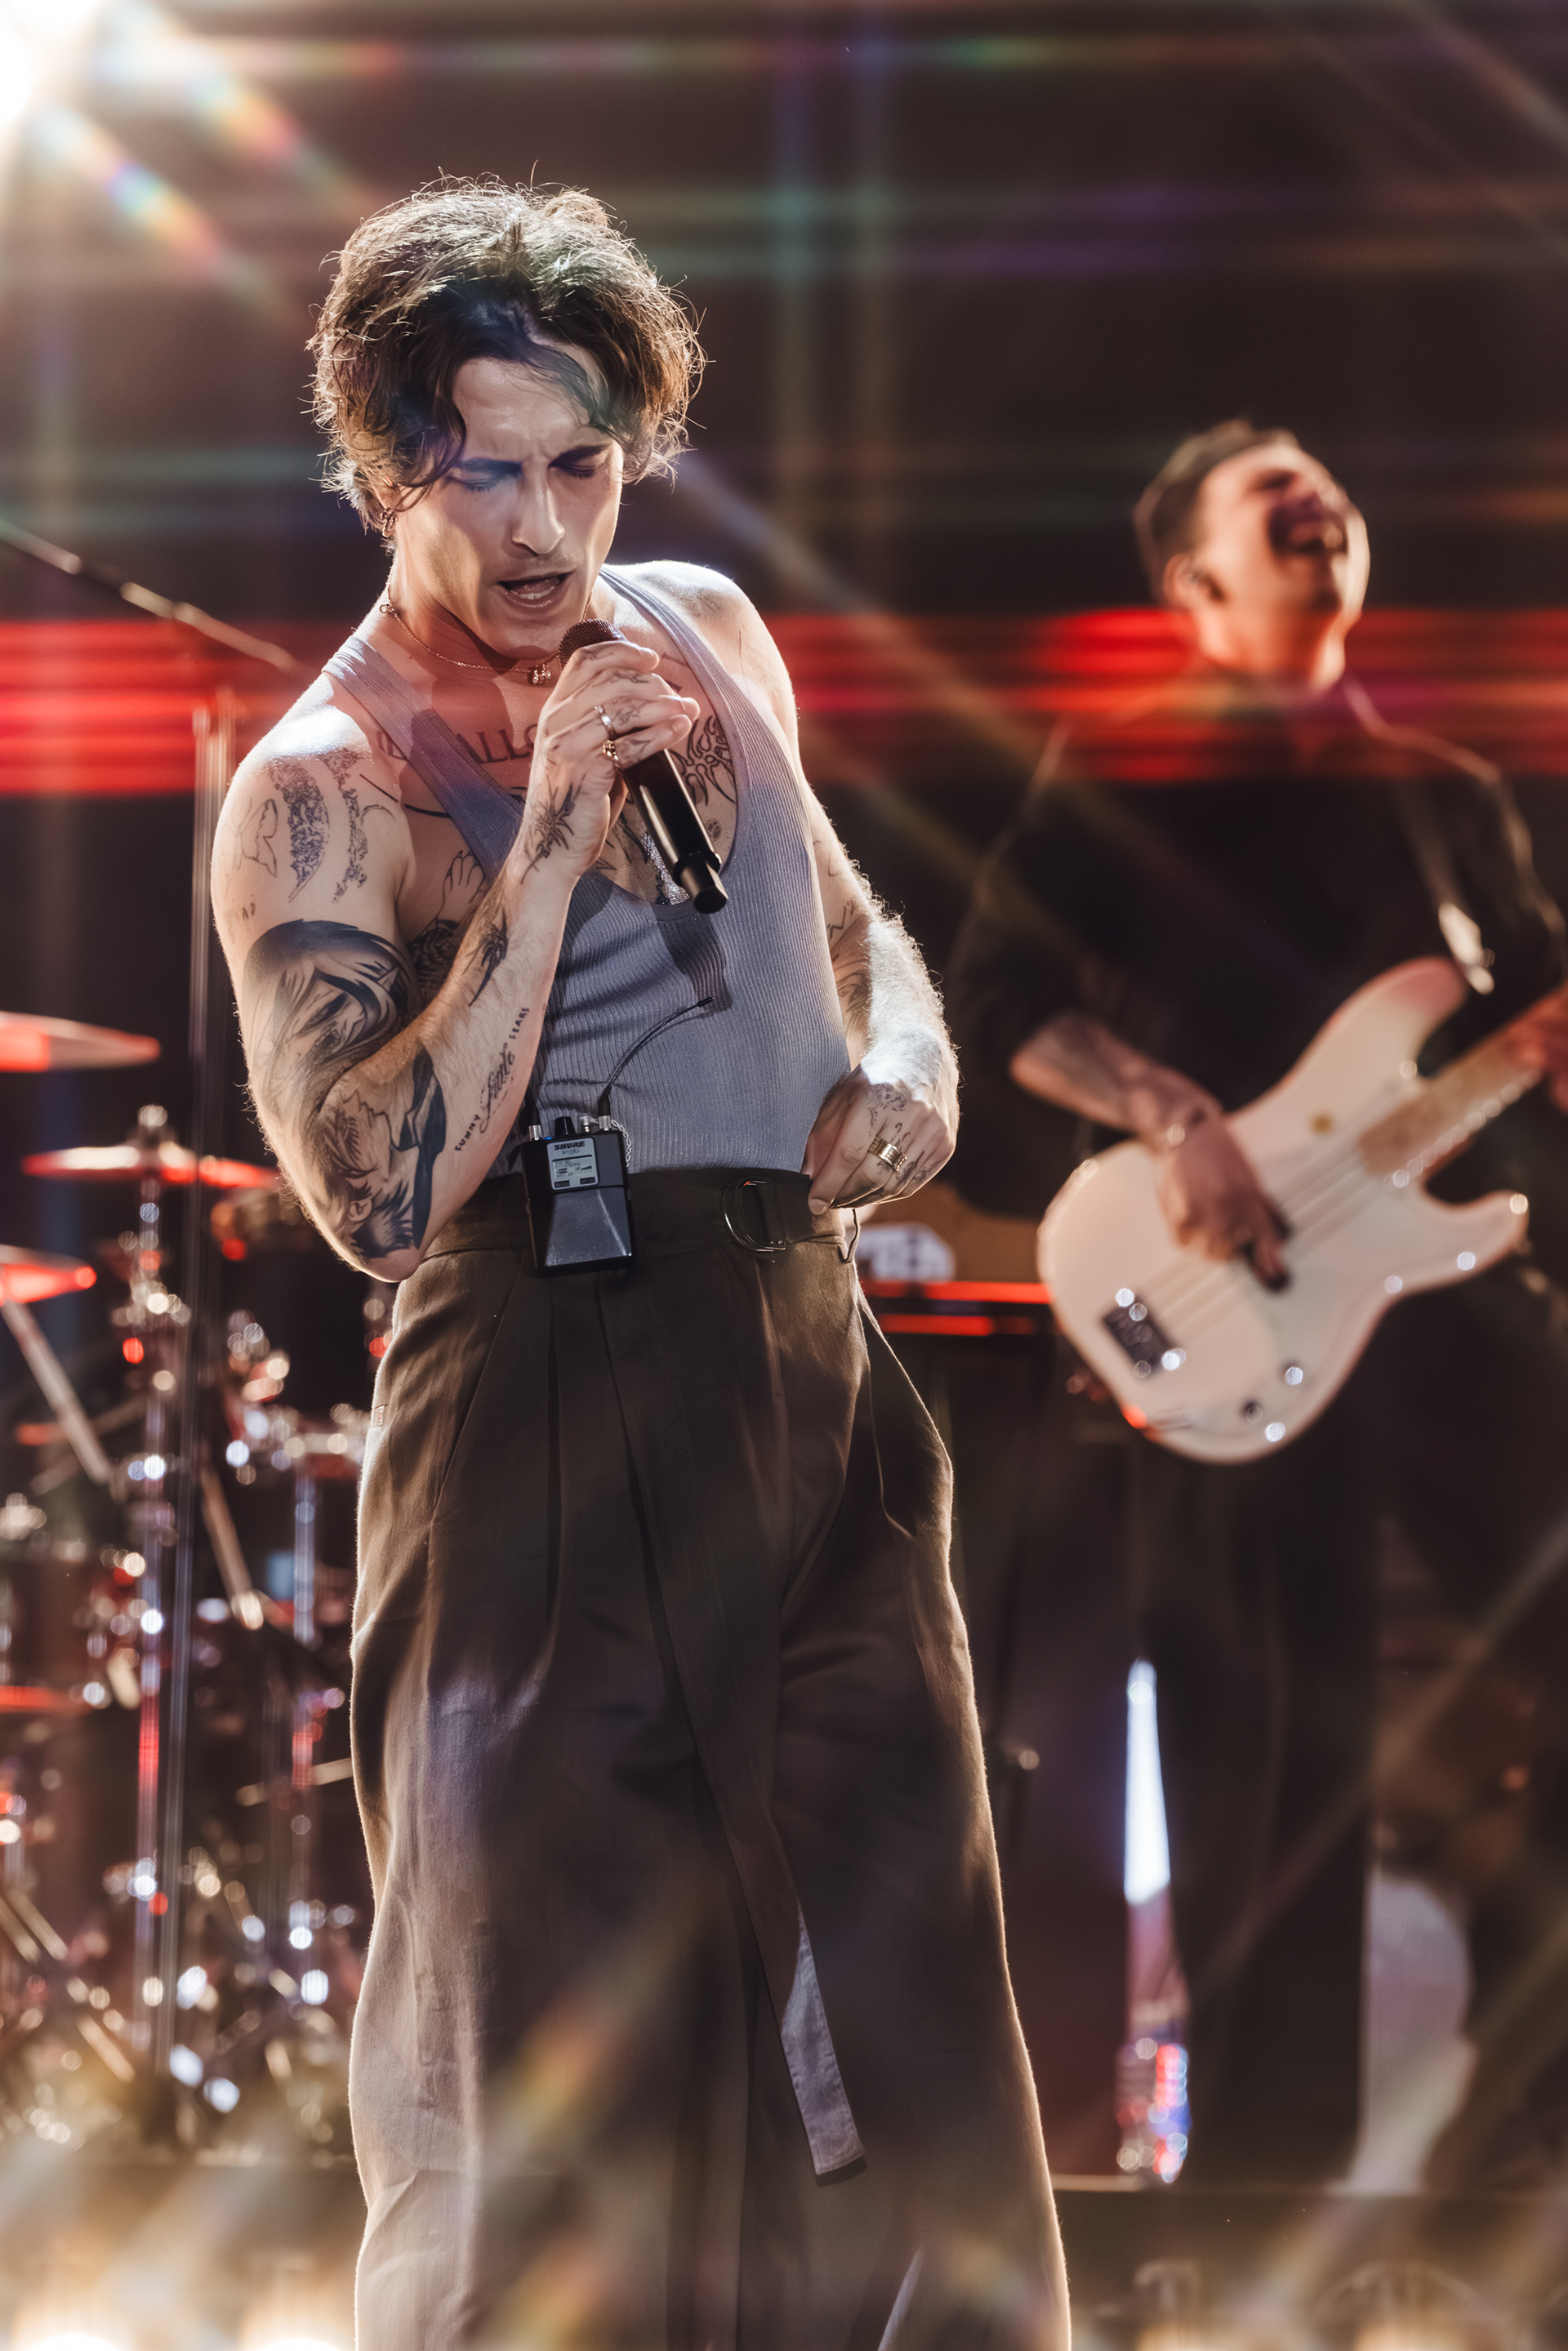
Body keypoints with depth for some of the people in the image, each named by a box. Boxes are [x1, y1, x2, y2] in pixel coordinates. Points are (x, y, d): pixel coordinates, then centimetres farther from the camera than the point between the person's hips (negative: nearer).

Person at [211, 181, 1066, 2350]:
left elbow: (848, 928, 28)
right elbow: (377, 1188, -20)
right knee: (567, 2012, -1)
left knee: (892, 1986, 10)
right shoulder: (324, 788, -8)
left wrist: (906, 1068, 5)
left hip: (815, 1355, 6)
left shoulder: (706, 634, 11)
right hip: (553, 1395, -6)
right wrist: (552, 838, -21)